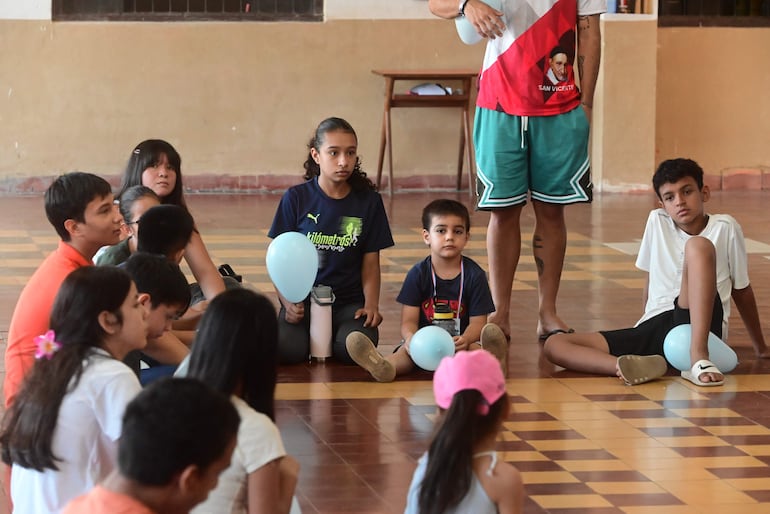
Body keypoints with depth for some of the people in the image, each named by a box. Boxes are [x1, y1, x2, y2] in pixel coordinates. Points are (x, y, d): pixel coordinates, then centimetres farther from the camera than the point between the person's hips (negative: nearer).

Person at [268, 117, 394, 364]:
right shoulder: (296, 198, 1)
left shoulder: (368, 201, 6)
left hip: (349, 301, 1)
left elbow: (370, 262, 7)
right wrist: (288, 302, -16)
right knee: (287, 349, -31)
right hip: (304, 299, -1)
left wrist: (371, 304, -11)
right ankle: (315, 338, 6)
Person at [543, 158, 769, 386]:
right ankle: (641, 366, -45)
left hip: (698, 325, -3)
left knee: (698, 245, -27)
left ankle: (698, 357, -38)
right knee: (554, 344, -16)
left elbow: (741, 290, 13)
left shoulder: (725, 227, 3)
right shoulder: (657, 221, 12)